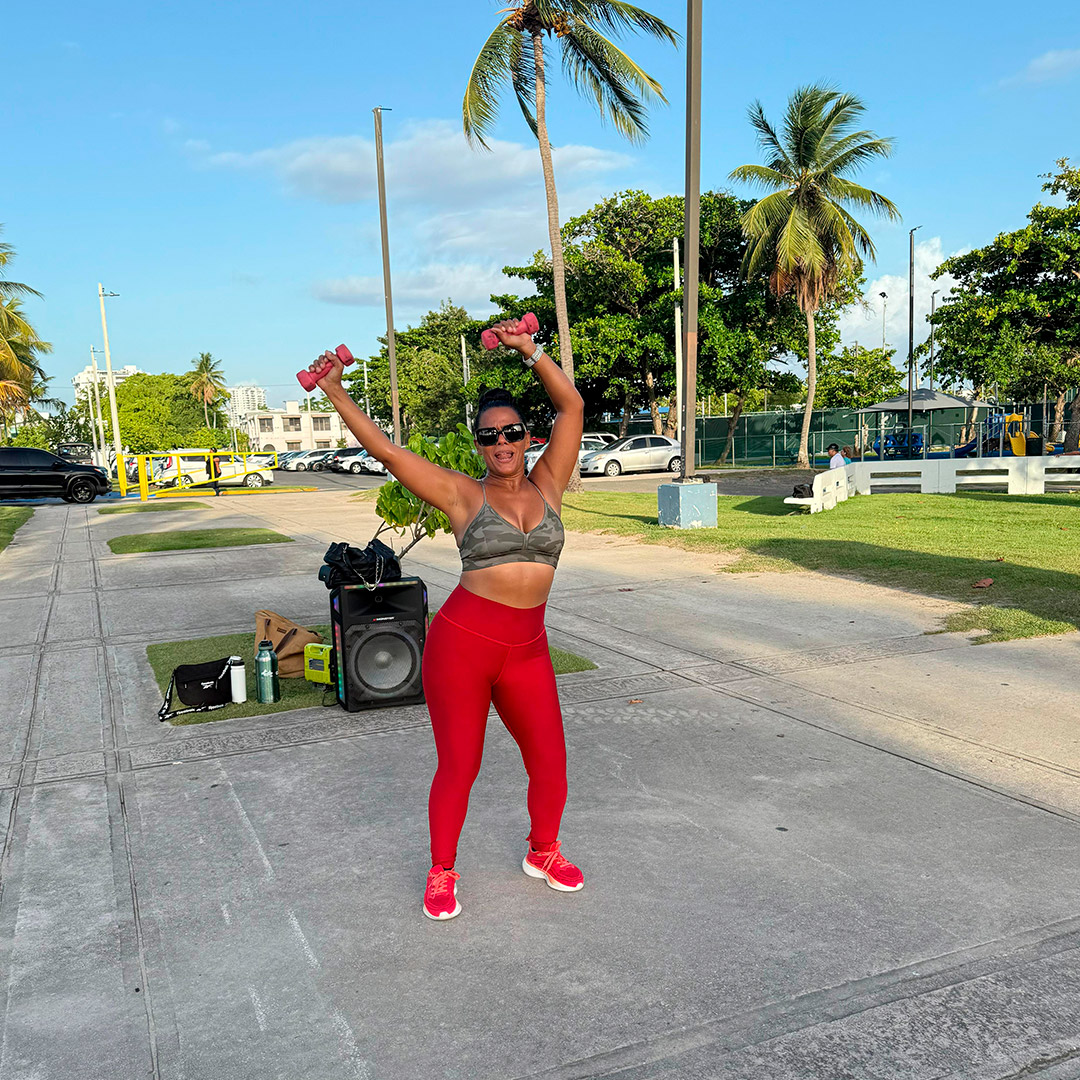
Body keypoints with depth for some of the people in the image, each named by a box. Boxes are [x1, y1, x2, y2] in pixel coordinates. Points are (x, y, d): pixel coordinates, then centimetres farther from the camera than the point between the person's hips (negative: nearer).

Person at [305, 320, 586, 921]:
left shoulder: (549, 485, 6)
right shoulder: (464, 495, 0)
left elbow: (572, 406, 1)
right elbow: (385, 450, -3)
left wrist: (530, 351, -4)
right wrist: (337, 394, -6)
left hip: (528, 650, 3)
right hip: (463, 642, -3)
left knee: (550, 764, 6)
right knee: (459, 766, 6)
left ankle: (544, 852, 35)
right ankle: (442, 872, 29)